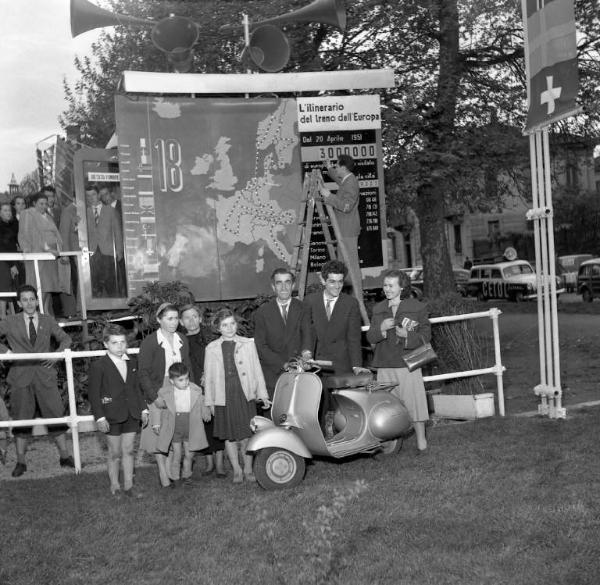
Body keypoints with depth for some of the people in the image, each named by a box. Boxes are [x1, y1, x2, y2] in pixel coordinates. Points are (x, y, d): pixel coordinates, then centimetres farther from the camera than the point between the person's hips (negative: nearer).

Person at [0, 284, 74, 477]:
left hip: (45, 375, 1)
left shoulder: (47, 321, 7)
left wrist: (57, 354, -3)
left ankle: (64, 456, 13)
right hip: (21, 377, -1)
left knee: (56, 415, 2)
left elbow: (65, 339, 14)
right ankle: (21, 461, 16)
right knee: (21, 419, 6)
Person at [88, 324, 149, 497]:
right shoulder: (98, 366, -11)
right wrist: (100, 417, -14)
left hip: (131, 415, 4)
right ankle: (115, 486, 22)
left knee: (128, 451, 11)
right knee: (114, 453, 7)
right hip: (112, 417, -4)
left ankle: (128, 485, 21)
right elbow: (93, 393, -10)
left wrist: (143, 409, 9)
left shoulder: (132, 363, 6)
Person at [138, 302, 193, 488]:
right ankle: (163, 472, 11)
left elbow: (187, 368, 11)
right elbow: (143, 373, -10)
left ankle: (170, 467, 14)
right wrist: (155, 396, -16)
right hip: (158, 393, -4)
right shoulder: (149, 342, -9)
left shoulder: (182, 340, 7)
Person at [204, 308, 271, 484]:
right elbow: (208, 376, 8)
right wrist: (210, 401, 7)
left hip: (245, 395, -1)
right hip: (223, 397, 1)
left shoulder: (248, 344, 5)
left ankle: (248, 469, 15)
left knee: (246, 435, 0)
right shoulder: (211, 349, 4)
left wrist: (262, 395, 4)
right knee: (229, 436, 7)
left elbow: (257, 370, 7)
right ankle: (237, 470, 19)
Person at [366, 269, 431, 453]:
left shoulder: (417, 307, 3)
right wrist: (381, 329, -13)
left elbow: (425, 335, -1)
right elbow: (370, 337, 8)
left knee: (414, 402, -3)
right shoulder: (378, 309, 13)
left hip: (407, 364, -3)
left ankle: (421, 442, 9)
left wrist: (407, 335, -19)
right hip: (385, 366, 3)